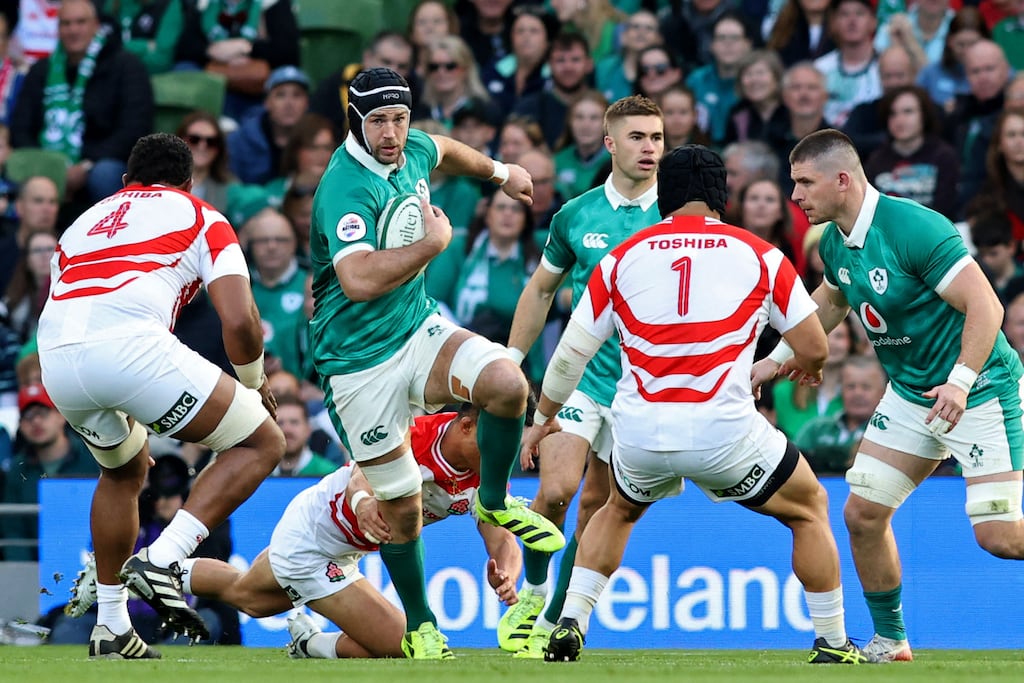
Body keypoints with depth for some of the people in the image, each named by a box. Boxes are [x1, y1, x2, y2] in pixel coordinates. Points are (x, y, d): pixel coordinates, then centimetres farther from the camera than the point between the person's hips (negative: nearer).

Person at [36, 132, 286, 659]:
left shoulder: (83, 222, 35)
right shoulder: (203, 220, 21)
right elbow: (239, 320, 6)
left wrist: (119, 420, 46)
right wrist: (256, 384, 26)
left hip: (55, 358, 6)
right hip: (130, 341, -6)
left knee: (124, 470, 33)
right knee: (261, 442, 8)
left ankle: (110, 625, 33)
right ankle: (162, 560, -9)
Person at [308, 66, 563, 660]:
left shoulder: (412, 151, 1)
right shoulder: (347, 188, -24)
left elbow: (442, 151, 29)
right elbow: (359, 280, -38)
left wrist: (499, 171, 45)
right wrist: (434, 241, -26)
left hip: (419, 331, 6)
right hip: (361, 362, -6)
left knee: (507, 383, -23)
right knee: (401, 509, 1)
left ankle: (494, 501, 4)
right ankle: (420, 627, 23)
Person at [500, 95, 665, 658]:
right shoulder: (575, 216, 2)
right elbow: (541, 290, 16)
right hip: (579, 374, 0)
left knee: (598, 507, 2)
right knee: (556, 489, -16)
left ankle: (554, 623, 15)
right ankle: (532, 590, 9)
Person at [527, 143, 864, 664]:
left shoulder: (622, 257, 10)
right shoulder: (758, 254, 6)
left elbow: (571, 353, 14)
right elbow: (814, 348, 7)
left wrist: (542, 418, 31)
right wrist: (801, 367, 32)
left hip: (637, 431, 3)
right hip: (723, 429, -3)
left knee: (619, 511, 34)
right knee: (809, 509, 22)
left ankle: (569, 624, 21)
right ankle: (832, 642, 19)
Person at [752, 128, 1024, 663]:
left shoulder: (915, 228, -26)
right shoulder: (834, 243, 0)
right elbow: (832, 298, 24)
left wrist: (960, 381, -37)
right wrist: (779, 357, 20)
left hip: (980, 392, -8)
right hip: (910, 393, 8)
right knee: (863, 513, 1)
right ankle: (890, 639, 17)